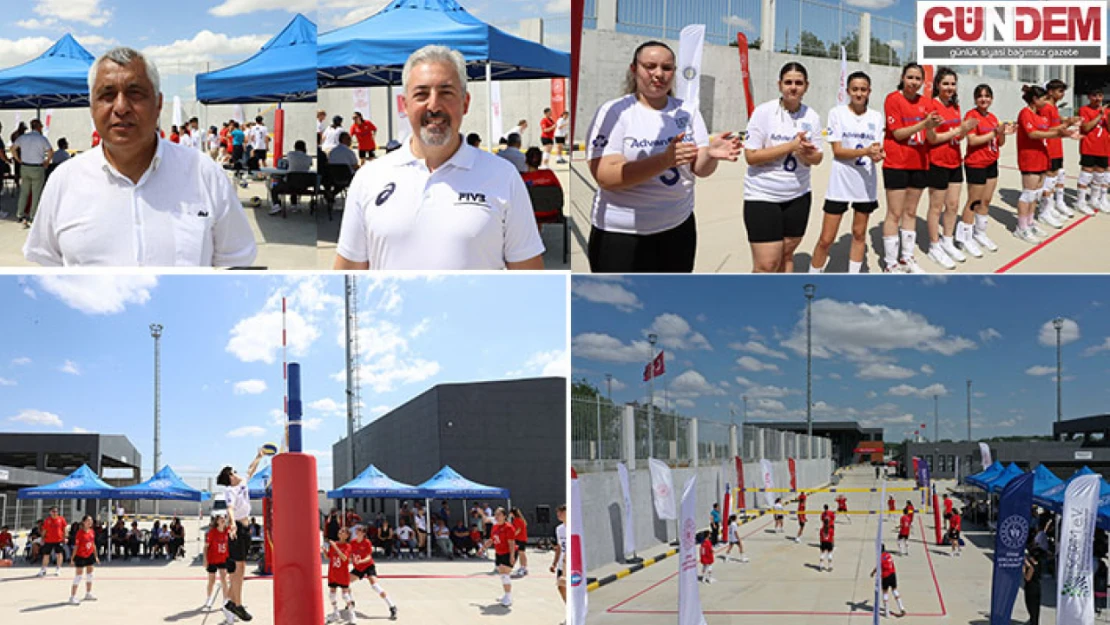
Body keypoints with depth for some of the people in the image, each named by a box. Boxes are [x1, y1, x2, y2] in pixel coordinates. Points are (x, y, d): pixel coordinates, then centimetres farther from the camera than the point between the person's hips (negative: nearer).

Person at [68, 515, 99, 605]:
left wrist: (96, 556, 15)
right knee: (78, 577, -6)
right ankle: (72, 597, -2)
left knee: (89, 575, 14)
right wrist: (73, 558, -14)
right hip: (80, 556, -7)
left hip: (90, 556, 7)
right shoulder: (80, 532, -15)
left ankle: (88, 594, 28)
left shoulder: (92, 532, 3)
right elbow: (76, 545, -13)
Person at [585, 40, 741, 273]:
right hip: (620, 235, -4)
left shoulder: (687, 111, 4)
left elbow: (700, 169, 1)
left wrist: (711, 154, -23)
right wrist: (665, 160, -32)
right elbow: (605, 177, -20)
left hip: (679, 228, 4)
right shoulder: (613, 112, -10)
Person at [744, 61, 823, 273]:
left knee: (786, 255, 13)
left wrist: (806, 154, -18)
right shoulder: (764, 112, -11)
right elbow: (751, 156, -16)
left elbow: (817, 158, 6)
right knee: (766, 265, -9)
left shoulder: (812, 116, 2)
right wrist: (791, 146, -21)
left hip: (798, 196, 5)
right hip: (763, 196, -5)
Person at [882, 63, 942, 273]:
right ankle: (890, 264, 2)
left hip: (919, 164, 6)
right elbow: (898, 133, -14)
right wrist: (923, 124, -24)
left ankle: (906, 258, 22)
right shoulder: (893, 99, -8)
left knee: (911, 212, 12)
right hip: (897, 165, -6)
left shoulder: (925, 102, 8)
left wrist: (932, 126, -14)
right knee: (895, 214, -3)